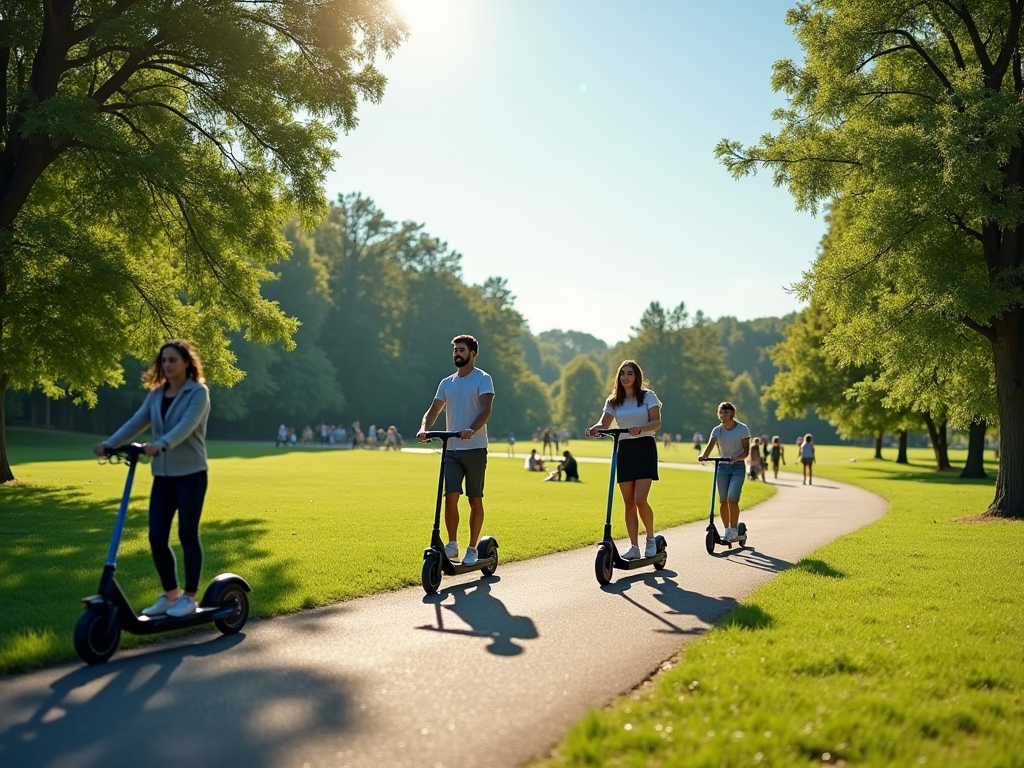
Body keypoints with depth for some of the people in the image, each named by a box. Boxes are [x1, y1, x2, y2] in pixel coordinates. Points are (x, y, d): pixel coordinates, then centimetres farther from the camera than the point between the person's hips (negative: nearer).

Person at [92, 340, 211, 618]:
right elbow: (136, 422, 1)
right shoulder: (156, 394, 11)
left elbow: (186, 425, -24)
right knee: (157, 537, 3)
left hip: (190, 474, -6)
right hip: (162, 475, 6)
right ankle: (170, 594, 20)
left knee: (187, 535, 0)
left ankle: (189, 597, 12)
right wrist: (109, 443, -14)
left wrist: (161, 444, -40)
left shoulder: (198, 392, -8)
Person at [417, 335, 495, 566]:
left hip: (475, 449, -4)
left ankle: (472, 549, 13)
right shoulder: (446, 383, 14)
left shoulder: (483, 379, -2)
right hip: (451, 450, 4)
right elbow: (434, 409, 9)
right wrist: (424, 429, -12)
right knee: (450, 497, -6)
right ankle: (452, 545, 5)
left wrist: (472, 429, -32)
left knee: (475, 500, 4)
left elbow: (486, 410, -14)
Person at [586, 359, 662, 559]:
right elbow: (604, 423, -3)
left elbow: (657, 422, -9)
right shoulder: (613, 401, 9)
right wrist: (595, 429, -27)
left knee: (640, 499, -15)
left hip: (644, 449, -4)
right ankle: (634, 546, 9)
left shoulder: (648, 396, 0)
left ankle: (651, 538, 8)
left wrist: (640, 428, -29)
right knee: (628, 502, 3)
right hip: (624, 451, 4)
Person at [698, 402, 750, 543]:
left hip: (738, 467, -3)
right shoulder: (717, 430, 1)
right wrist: (703, 456, -35)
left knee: (732, 499, -15)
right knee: (724, 501, 4)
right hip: (722, 467, 3)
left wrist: (737, 458, -27)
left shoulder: (742, 429, -6)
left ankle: (734, 530, -3)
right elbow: (710, 446, -14)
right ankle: (727, 530, 18)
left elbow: (746, 451, -7)